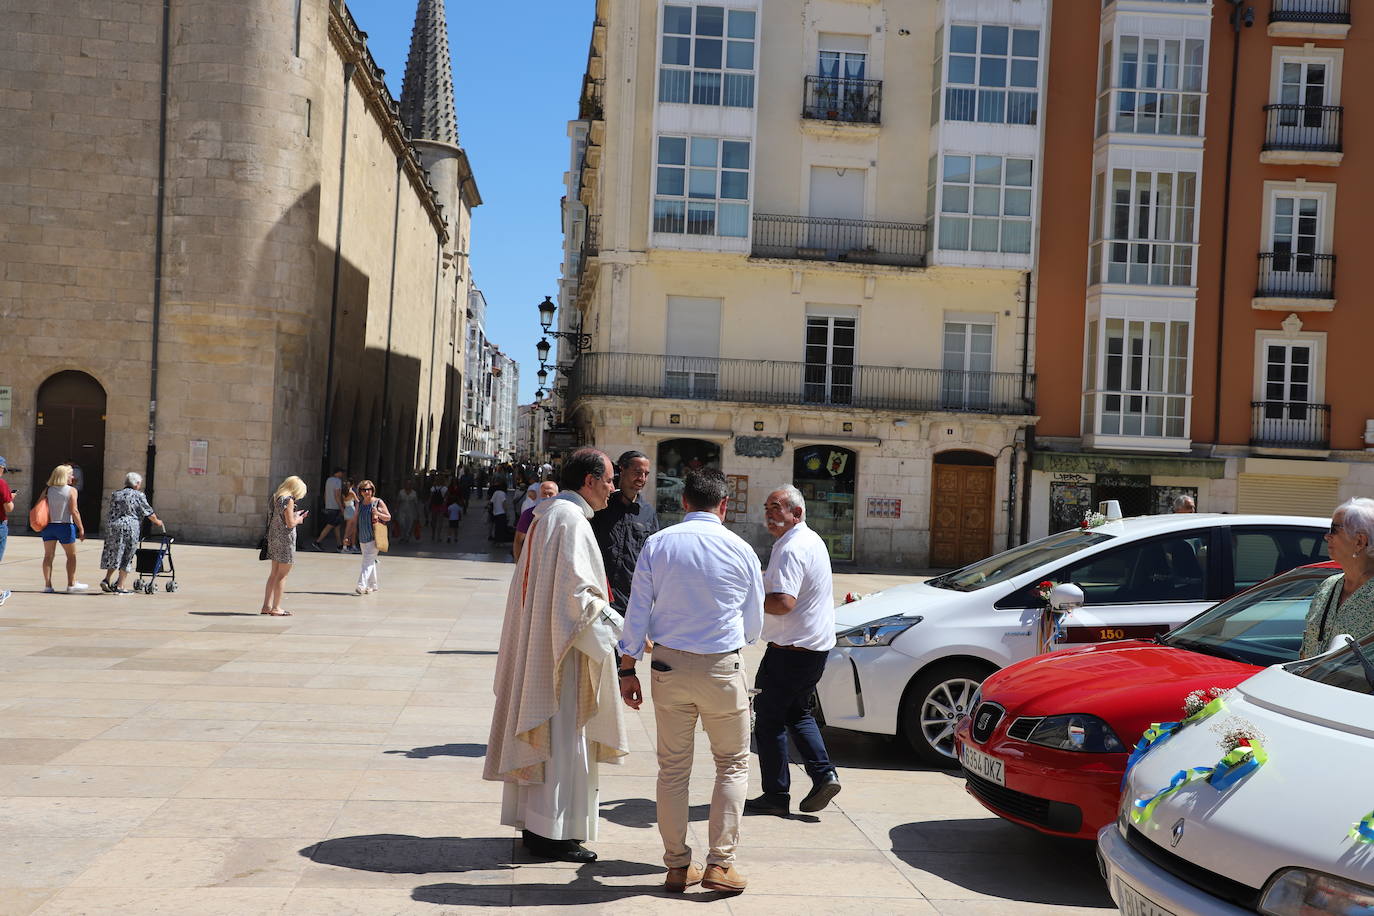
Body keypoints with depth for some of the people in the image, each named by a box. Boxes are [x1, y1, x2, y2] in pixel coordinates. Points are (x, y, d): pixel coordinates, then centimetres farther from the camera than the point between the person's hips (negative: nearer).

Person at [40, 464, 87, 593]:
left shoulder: (47, 491, 5)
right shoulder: (71, 490, -7)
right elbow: (74, 511, -11)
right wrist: (81, 529, -7)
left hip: (48, 525, 4)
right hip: (65, 525, -4)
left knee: (48, 555, 7)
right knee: (71, 555, 8)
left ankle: (47, 584, 5)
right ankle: (71, 584, 9)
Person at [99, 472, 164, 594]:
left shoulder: (115, 495, 15)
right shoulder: (139, 495, 0)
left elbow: (109, 513, 18)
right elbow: (148, 512, 4)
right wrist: (157, 521, 20)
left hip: (112, 526, 5)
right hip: (130, 528, -5)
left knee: (114, 555, 17)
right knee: (126, 558, 2)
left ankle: (106, 579, 4)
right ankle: (120, 587, 3)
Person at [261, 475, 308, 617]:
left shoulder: (276, 498, 11)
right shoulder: (288, 500, -15)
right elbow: (290, 523, -18)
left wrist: (296, 515, 17)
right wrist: (299, 519, 1)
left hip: (274, 538, 9)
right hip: (285, 539, -9)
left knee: (274, 573, 16)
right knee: (283, 574, -1)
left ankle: (267, 605, 19)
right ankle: (276, 608, 3)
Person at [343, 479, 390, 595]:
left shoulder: (378, 502, -2)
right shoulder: (359, 504, 11)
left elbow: (389, 517, 3)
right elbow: (353, 521, 15)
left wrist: (378, 514, -16)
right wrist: (347, 536, 12)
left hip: (374, 537, -5)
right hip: (362, 538, 5)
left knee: (368, 561, -12)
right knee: (370, 561, 13)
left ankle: (362, 586, -18)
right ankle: (373, 585, 23)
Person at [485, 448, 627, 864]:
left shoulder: (546, 514, 13)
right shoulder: (571, 521, -17)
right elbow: (578, 594, -22)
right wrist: (625, 631, -16)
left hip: (537, 645, 10)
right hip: (564, 645, -10)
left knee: (540, 734, 14)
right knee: (563, 736, -2)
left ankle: (533, 823, 23)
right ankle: (553, 833, 5)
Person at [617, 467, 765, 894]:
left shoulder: (657, 544, -2)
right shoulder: (740, 550, -3)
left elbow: (637, 614, -1)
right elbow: (753, 625, 7)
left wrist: (628, 669, 7)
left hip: (669, 667, 2)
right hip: (722, 668, -1)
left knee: (673, 768, 12)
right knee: (733, 764, 13)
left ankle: (677, 866, 19)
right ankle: (720, 863, 9)